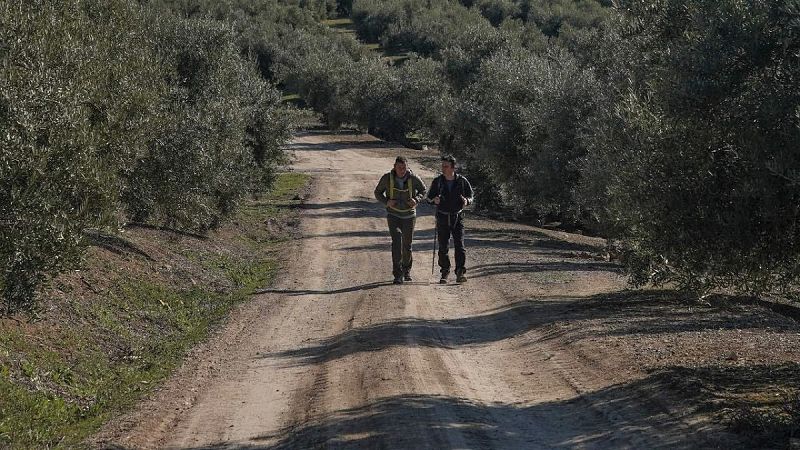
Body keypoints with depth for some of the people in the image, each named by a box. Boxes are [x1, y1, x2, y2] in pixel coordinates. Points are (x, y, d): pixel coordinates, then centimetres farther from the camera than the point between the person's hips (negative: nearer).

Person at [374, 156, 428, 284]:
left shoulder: (413, 178, -12)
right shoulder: (387, 178, -12)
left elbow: (423, 190, 6)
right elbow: (378, 192, 2)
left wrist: (416, 200, -14)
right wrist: (386, 202, -17)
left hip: (409, 215, 1)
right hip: (393, 215, -1)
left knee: (407, 244, 10)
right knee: (397, 240, -20)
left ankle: (406, 270, 34)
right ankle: (398, 274, -20)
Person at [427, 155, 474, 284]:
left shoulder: (462, 181, -4)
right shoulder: (437, 181, -1)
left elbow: (471, 195, 7)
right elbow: (429, 196, 8)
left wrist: (467, 201, -16)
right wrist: (434, 199, -16)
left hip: (457, 217, -1)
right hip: (442, 217, 1)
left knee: (459, 245, -11)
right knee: (443, 246, 4)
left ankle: (460, 272, -13)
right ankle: (444, 272, 16)